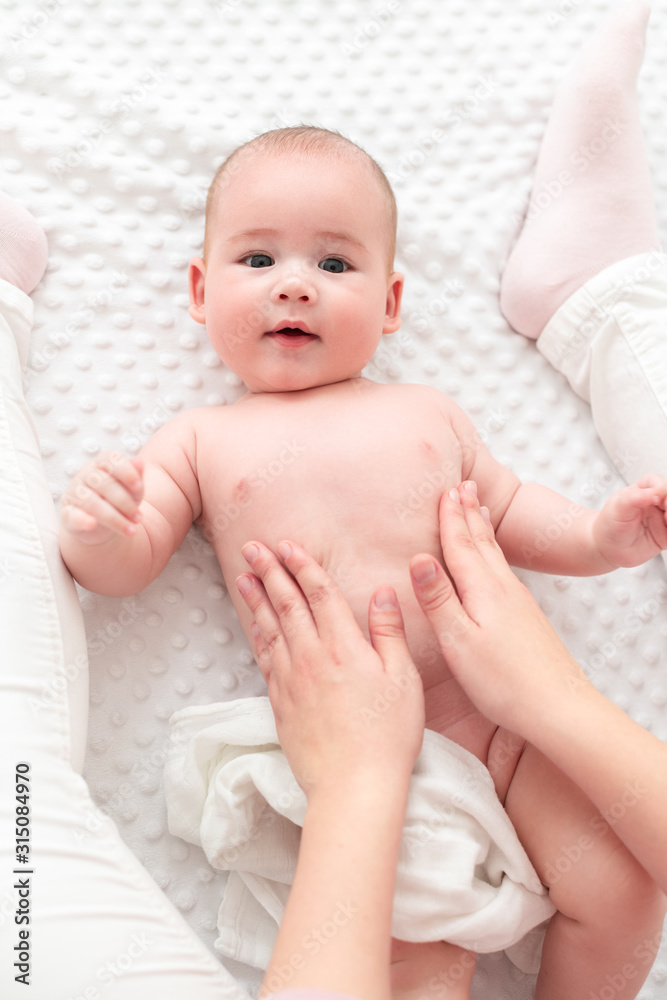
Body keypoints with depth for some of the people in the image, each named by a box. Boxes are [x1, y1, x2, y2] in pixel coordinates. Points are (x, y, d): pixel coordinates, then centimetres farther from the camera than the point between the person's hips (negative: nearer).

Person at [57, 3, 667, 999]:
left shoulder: (425, 413, 13)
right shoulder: (204, 440, 8)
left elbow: (508, 511, 19)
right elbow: (127, 563, 4)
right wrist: (97, 530, -19)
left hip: (500, 712, 3)